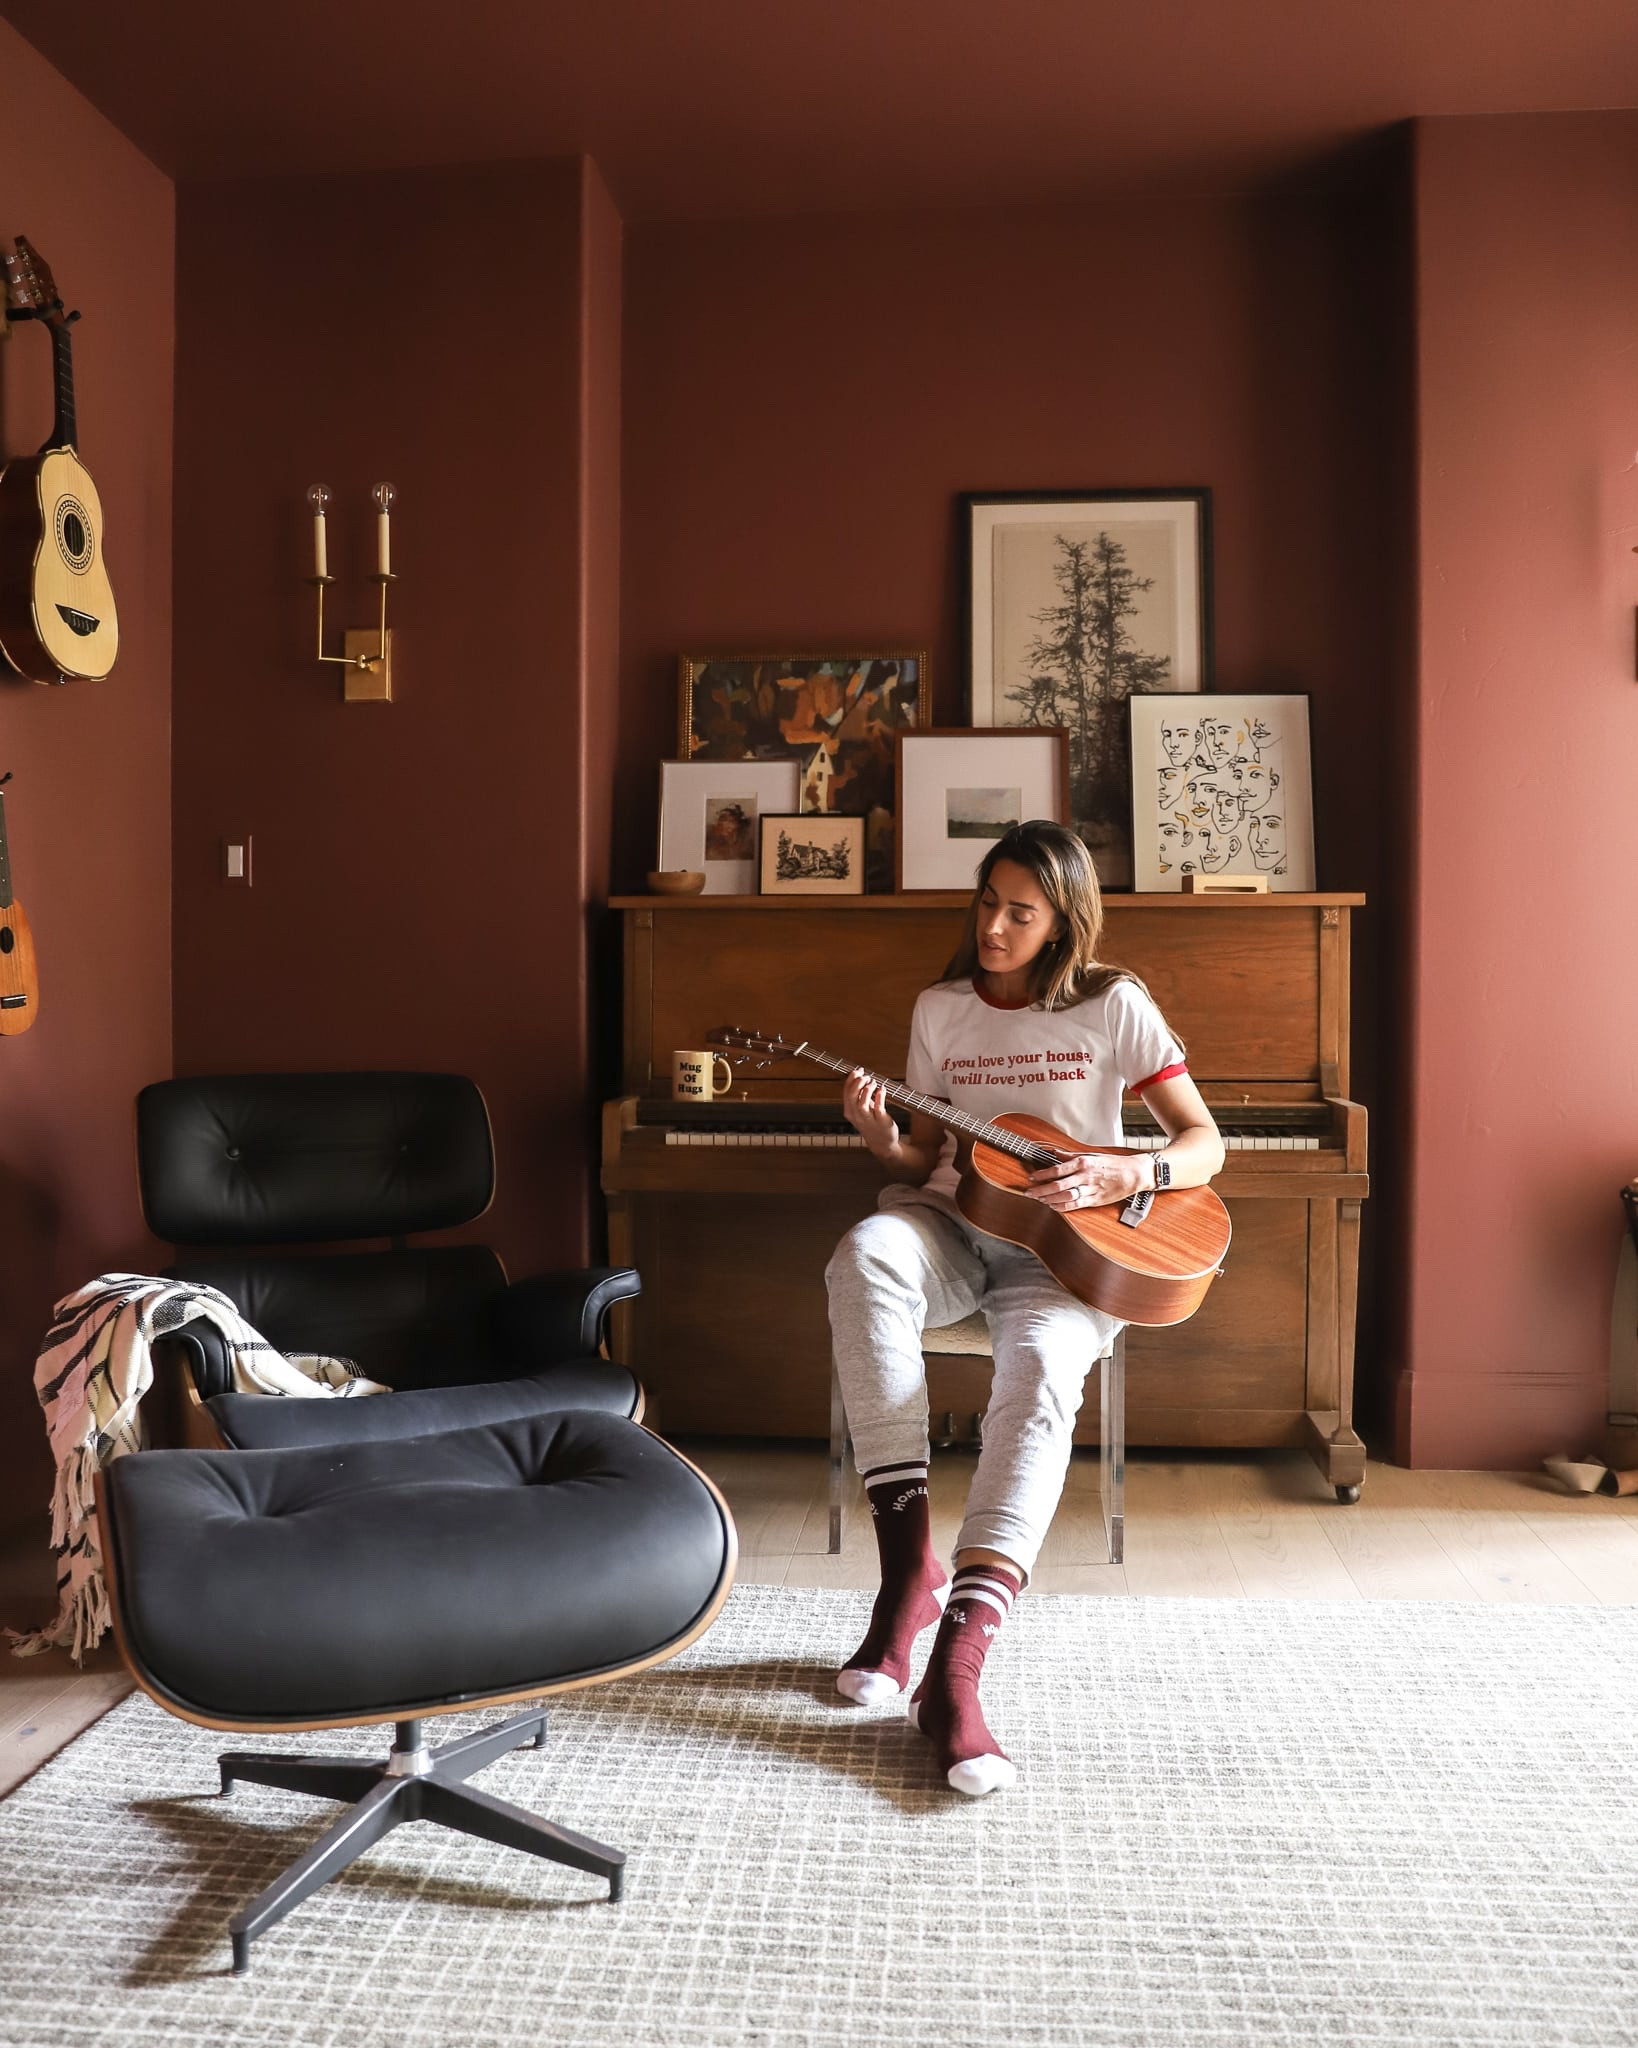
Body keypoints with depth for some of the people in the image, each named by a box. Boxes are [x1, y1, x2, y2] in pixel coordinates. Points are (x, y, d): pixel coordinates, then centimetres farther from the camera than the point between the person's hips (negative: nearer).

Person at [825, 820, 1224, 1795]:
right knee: (866, 1256, -34)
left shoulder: (1113, 1004, 0)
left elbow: (1206, 1144, -2)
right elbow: (926, 1163, 11)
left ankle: (956, 1668, -43)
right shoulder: (940, 1008, 9)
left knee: (1042, 1368, -37)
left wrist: (1124, 1175, -22)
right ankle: (910, 1571, -33)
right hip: (955, 1227, 3)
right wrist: (884, 1138, -12)